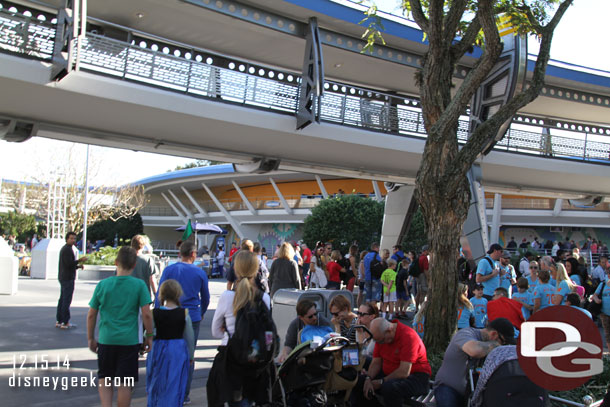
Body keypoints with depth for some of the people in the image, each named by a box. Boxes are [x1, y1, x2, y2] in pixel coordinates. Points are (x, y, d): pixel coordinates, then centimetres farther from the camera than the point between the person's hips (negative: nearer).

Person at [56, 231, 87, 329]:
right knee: (67, 300, -7)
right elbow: (69, 263, -22)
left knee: (62, 299, 14)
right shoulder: (67, 249, -14)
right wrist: (80, 260, -14)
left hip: (63, 277, 11)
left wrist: (78, 266, 12)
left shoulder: (64, 248, 19)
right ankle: (65, 323, -4)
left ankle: (58, 321, 19)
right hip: (67, 278, -11)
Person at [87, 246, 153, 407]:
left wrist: (91, 338, 16)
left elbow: (91, 315, 4)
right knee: (125, 383, 8)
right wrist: (149, 337, 2)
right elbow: (147, 314, -10)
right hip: (129, 341, -2)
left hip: (106, 340, 2)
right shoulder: (139, 285, -7)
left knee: (104, 379, 17)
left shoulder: (102, 284, -1)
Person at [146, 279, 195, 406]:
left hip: (158, 350, 1)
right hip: (179, 350, 0)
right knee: (175, 385, 10)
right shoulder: (184, 313, -8)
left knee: (156, 384, 18)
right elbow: (190, 337, -1)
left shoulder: (155, 313, -10)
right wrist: (190, 355, 11)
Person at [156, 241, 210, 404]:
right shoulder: (200, 273, 2)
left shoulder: (169, 270, -1)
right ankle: (184, 394, 11)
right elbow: (206, 298, 12)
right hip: (192, 318, 0)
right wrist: (201, 313, 29)